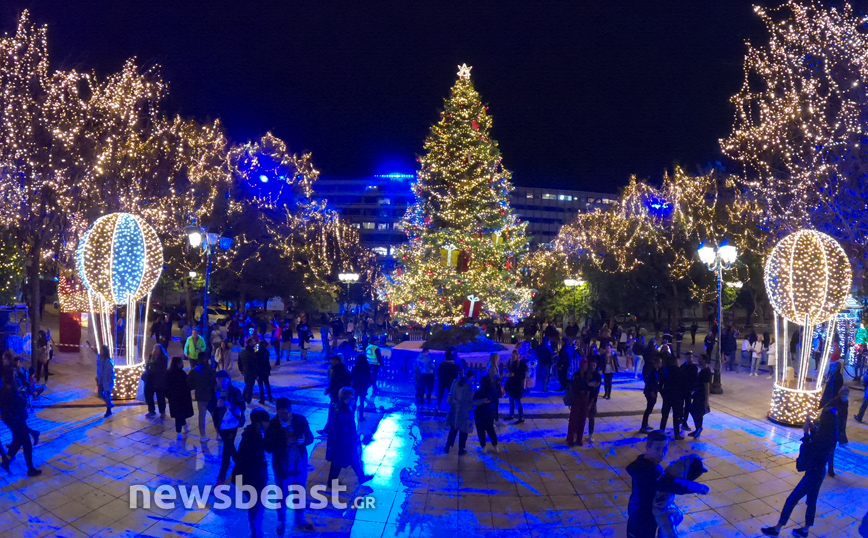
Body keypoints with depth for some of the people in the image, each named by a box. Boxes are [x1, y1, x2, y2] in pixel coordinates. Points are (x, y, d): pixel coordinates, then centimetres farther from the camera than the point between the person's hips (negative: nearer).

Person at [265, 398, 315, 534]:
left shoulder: (300, 419, -12)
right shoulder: (271, 425, -17)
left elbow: (310, 438, -4)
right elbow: (268, 448, -17)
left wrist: (302, 440, -27)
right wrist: (285, 442, -32)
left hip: (300, 464, 2)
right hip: (282, 466, -2)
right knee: (282, 496, 18)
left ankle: (300, 520, 43)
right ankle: (281, 522, 42)